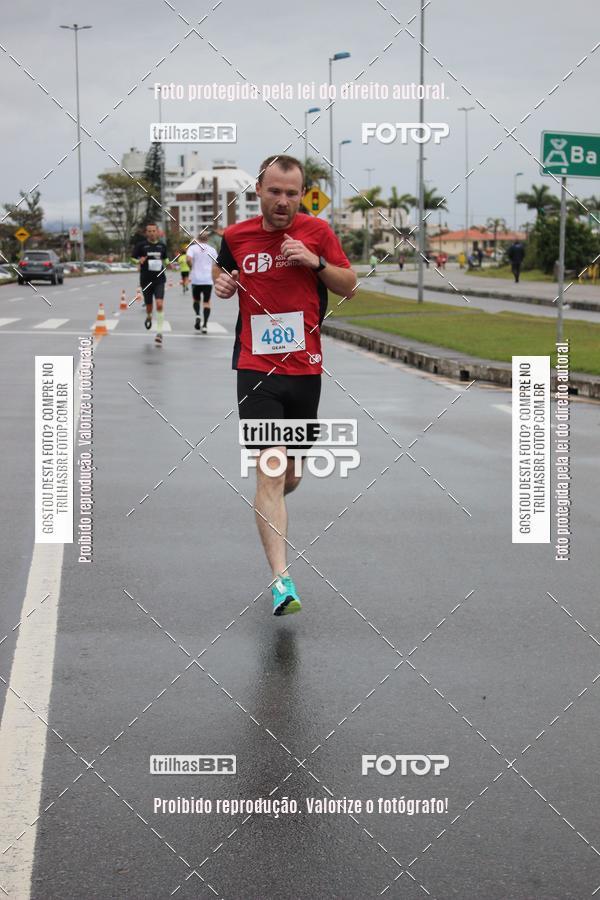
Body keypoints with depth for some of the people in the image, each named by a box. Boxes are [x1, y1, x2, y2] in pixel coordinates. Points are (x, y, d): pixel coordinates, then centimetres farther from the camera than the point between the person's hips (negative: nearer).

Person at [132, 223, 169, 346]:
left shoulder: (162, 245, 6)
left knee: (159, 304, -17)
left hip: (159, 280, 0)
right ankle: (148, 317, 49)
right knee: (149, 307, 11)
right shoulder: (141, 245, -2)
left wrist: (169, 264, 1)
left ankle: (159, 333, -14)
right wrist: (139, 261, -21)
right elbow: (132, 259, 0)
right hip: (146, 280, 0)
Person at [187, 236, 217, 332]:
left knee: (196, 299, 18)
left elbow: (189, 260, -16)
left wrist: (192, 266, 3)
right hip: (208, 280, 1)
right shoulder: (212, 249, 7)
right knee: (206, 302, 4)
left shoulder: (193, 247, 1)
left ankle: (197, 316, -8)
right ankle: (204, 325, -6)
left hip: (196, 279, -1)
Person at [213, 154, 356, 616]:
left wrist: (316, 261, -11)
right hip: (257, 370, -2)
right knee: (270, 470, -16)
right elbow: (222, 270, 22)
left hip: (305, 369, 2)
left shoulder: (317, 232, 1)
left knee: (290, 478, 12)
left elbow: (349, 285, 7)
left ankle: (267, 507, 50)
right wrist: (222, 284, -1)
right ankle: (282, 579, -17)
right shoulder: (235, 236, 2)